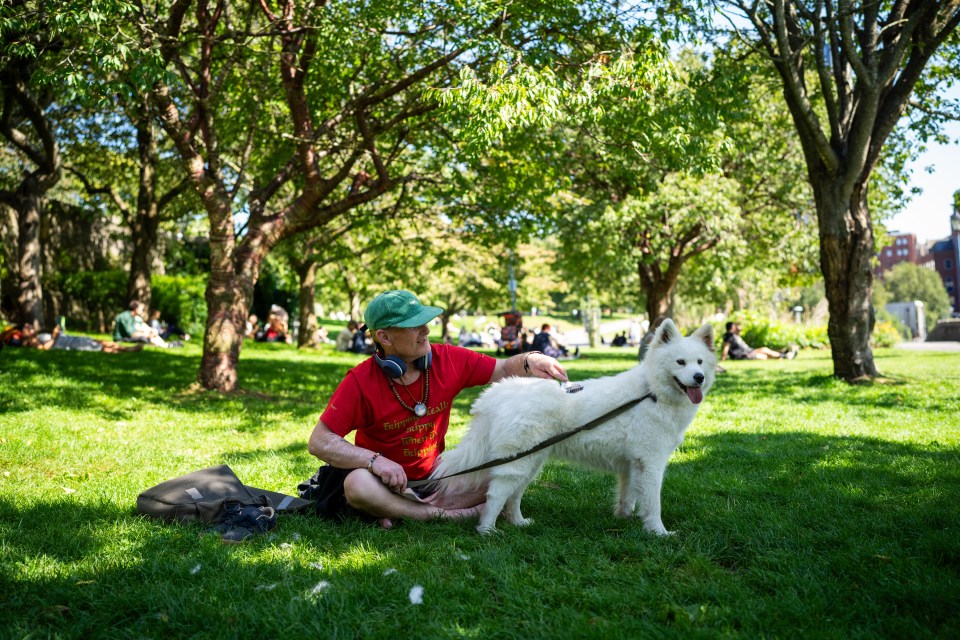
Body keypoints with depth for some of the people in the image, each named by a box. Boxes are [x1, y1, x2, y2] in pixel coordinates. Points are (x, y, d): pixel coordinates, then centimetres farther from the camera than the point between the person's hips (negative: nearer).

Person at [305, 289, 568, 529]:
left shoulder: (448, 359, -9)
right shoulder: (360, 381, -19)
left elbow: (503, 369, 1)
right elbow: (319, 442, -18)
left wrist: (529, 361, -23)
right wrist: (374, 460, -32)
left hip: (432, 476, 4)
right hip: (388, 480, -4)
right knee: (358, 485, -37)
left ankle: (398, 511, -22)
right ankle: (445, 514, -21)